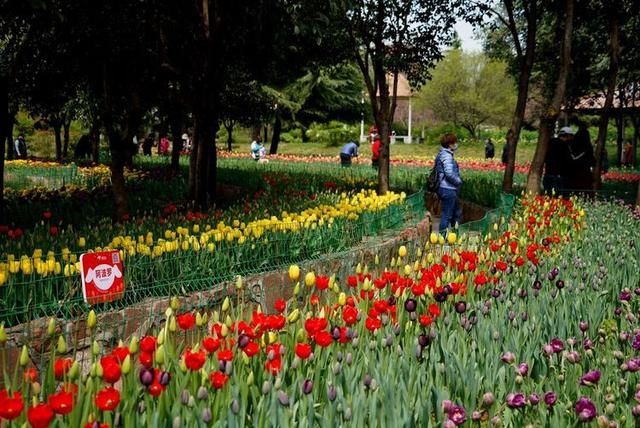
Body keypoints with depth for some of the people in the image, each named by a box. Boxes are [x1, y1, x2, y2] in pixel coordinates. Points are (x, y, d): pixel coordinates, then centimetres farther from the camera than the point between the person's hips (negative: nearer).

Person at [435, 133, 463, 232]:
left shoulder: (443, 154, 15)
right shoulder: (446, 155, -17)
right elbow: (449, 173, -26)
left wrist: (458, 179, 11)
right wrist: (459, 181, -10)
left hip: (451, 189, 11)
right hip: (448, 190, -11)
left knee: (457, 213, 21)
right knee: (447, 215, -2)